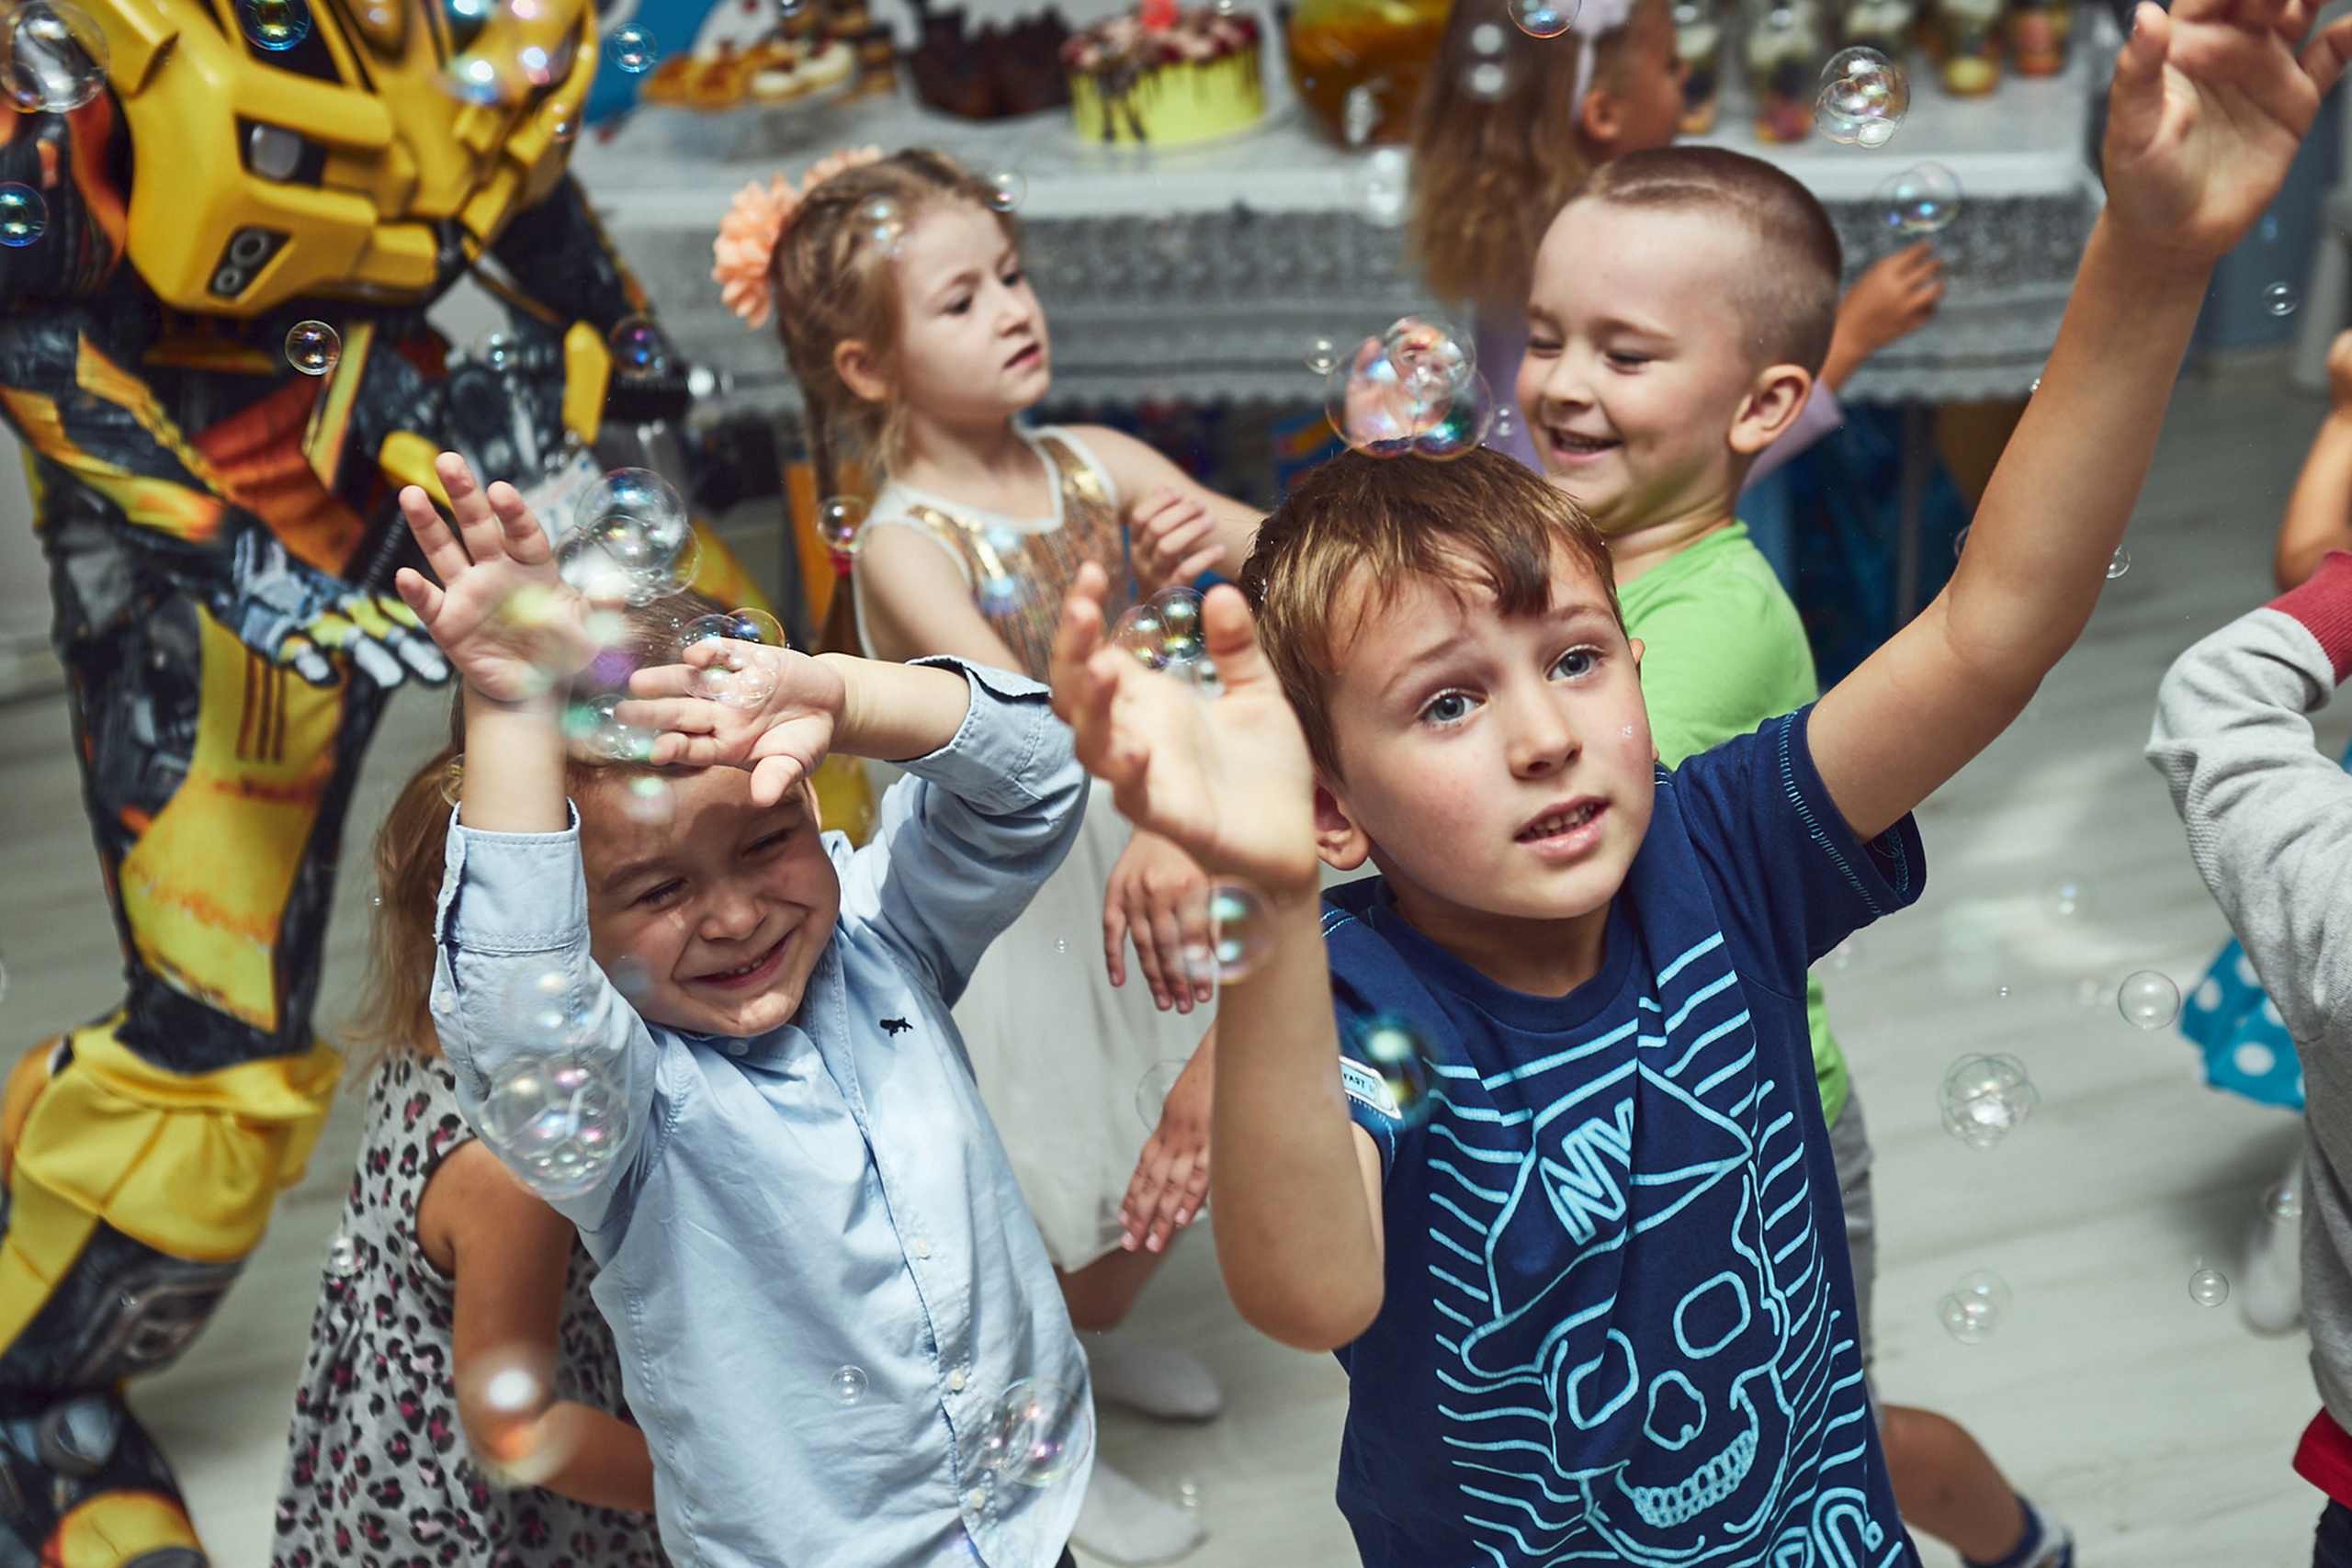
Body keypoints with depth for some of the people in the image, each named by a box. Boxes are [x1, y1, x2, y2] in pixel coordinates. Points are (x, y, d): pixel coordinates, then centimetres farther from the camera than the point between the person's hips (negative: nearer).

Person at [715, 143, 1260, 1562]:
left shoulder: (1095, 464, -5)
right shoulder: (904, 543, -20)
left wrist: (1233, 539, -31)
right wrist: (1145, 829, -51)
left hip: (1130, 844, 6)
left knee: (1182, 1141, 21)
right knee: (1054, 1195, 7)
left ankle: (1091, 1337, 52)